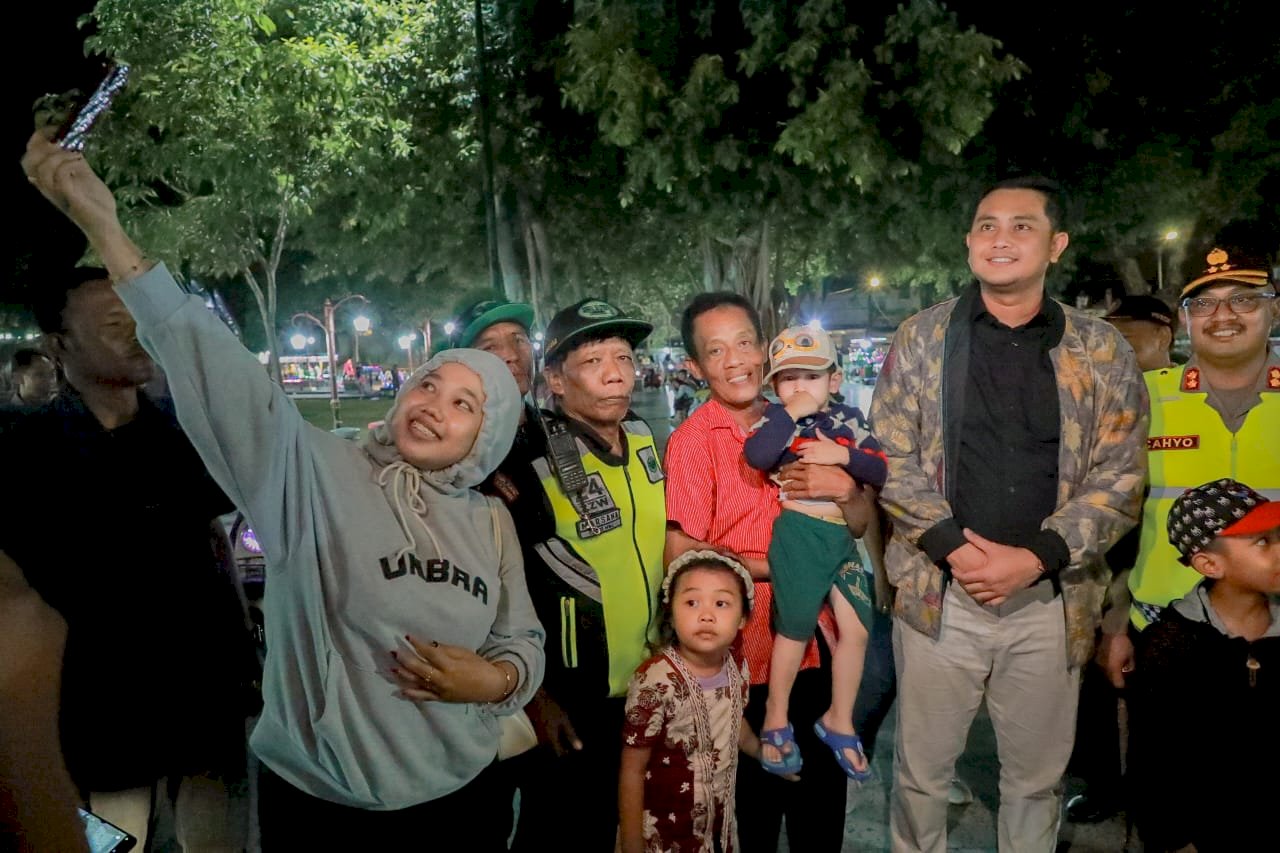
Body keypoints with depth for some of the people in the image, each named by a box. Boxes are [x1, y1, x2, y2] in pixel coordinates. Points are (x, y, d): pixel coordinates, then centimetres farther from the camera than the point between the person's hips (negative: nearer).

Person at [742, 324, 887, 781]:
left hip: (844, 534, 5)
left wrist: (844, 455, -15)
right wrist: (791, 413, -21)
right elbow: (757, 455, -26)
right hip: (799, 533, -5)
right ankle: (776, 720, 26)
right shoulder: (778, 418, -5)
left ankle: (838, 721, 28)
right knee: (795, 628, 6)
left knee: (856, 629, 8)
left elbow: (879, 471, 1)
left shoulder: (848, 417, 7)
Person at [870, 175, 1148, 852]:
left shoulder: (1102, 352, 2)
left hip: (1051, 600, 1)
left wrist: (1036, 558, -13)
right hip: (938, 593, 0)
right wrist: (954, 546, -14)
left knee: (1037, 776, 17)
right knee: (922, 769, 12)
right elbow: (892, 456, -2)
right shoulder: (922, 338, 1)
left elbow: (1119, 477, -1)